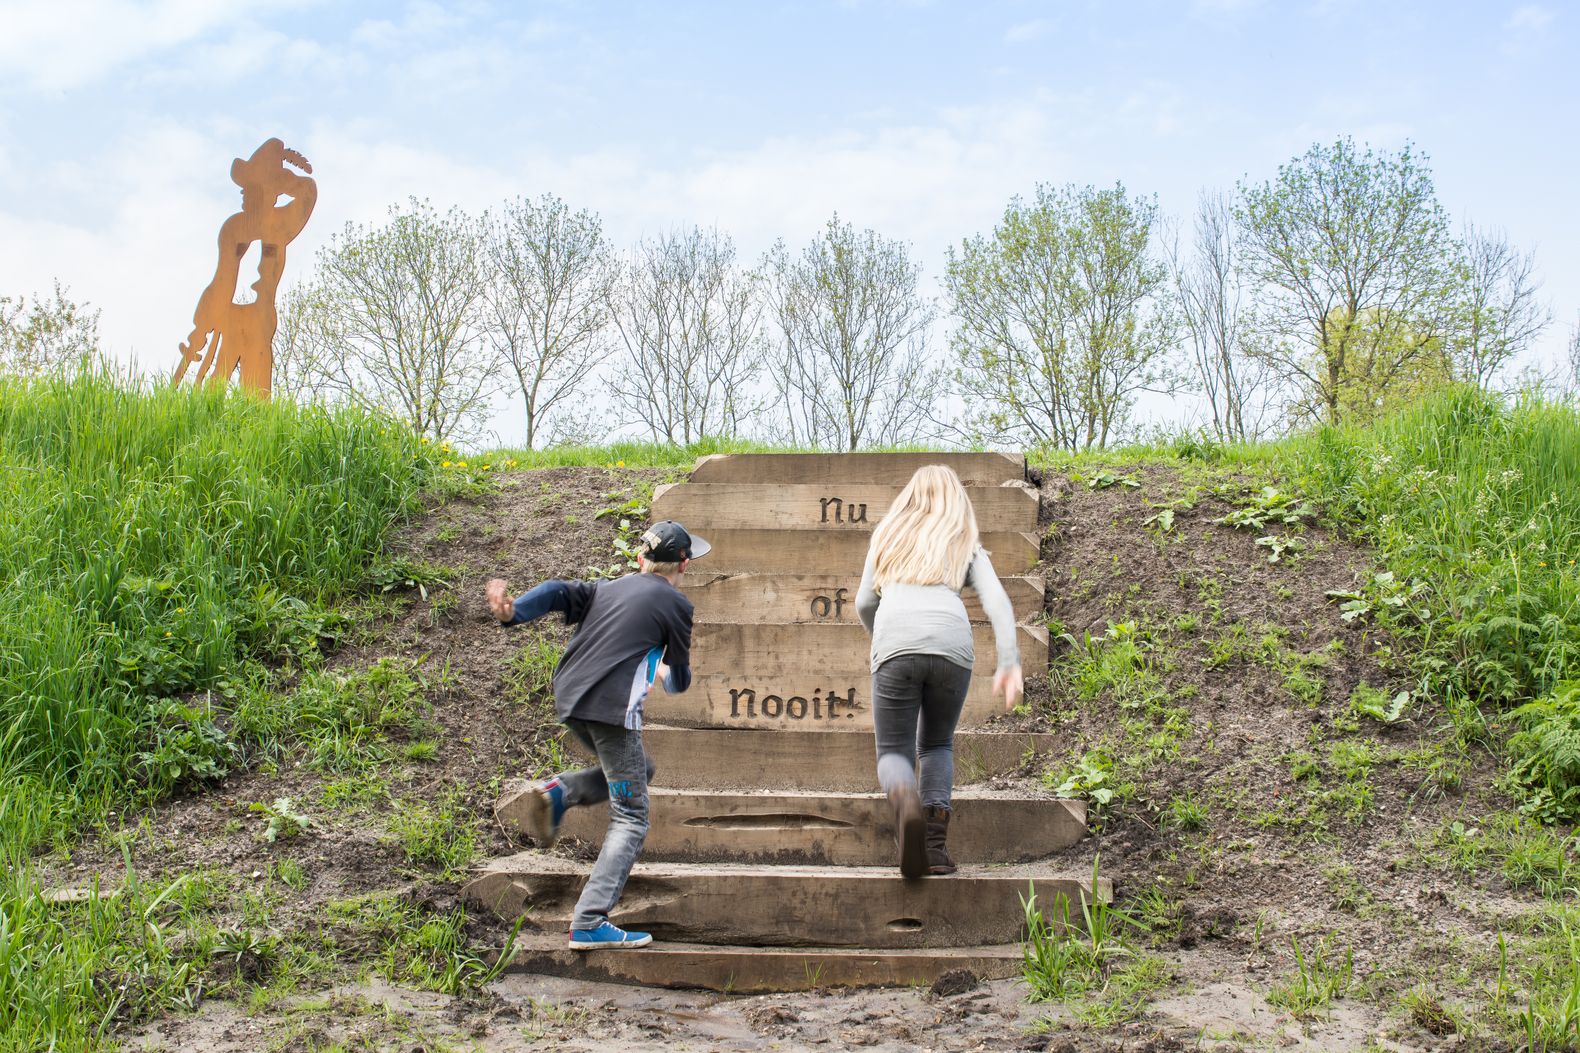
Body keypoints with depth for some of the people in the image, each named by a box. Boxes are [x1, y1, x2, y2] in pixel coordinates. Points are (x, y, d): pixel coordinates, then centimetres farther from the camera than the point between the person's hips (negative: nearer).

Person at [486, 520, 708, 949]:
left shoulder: (610, 588, 20)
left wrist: (513, 612, -11)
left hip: (569, 699, 7)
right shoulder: (675, 602, 4)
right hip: (610, 705, -7)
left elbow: (559, 592, 2)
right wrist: (669, 675, 34)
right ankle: (589, 925, -10)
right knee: (630, 819, 0)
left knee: (640, 769, 28)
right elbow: (680, 680, 11)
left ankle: (557, 792, 4)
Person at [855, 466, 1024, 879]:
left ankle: (904, 799, -26)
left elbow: (864, 603, 26)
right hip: (951, 642, 1)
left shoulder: (888, 534, 27)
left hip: (895, 641, 0)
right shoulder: (966, 544, 24)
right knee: (938, 745, 21)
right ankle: (935, 841, 1)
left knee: (893, 751, 9)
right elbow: (997, 602, 7)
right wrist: (1009, 664, 1)